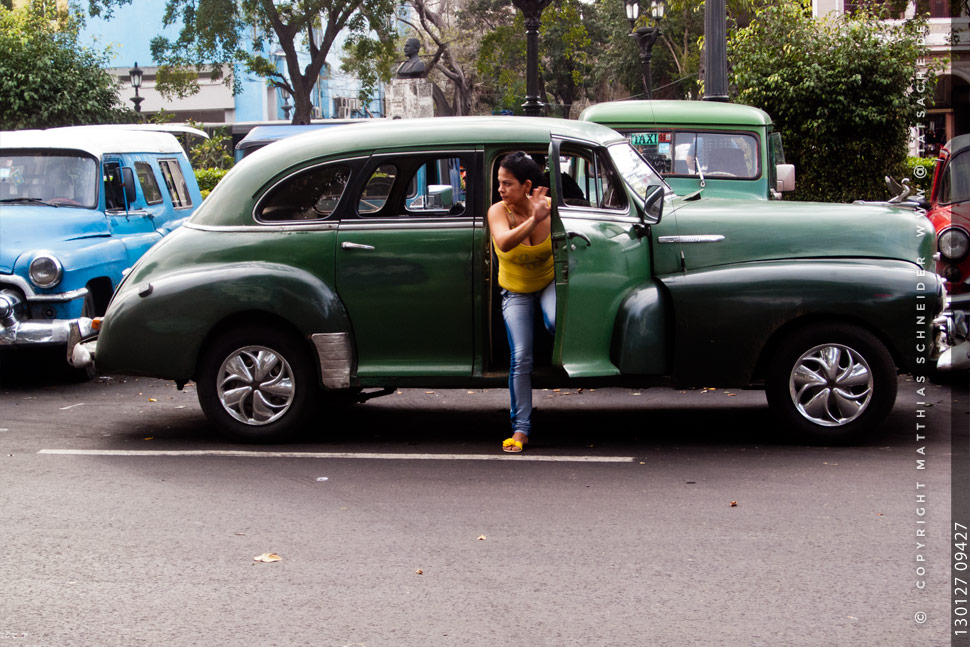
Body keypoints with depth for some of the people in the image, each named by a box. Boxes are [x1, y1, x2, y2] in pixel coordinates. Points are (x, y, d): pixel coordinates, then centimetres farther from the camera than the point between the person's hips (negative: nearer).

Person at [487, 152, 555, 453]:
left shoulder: (550, 207, -17)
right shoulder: (498, 211, -20)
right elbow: (504, 242, -42)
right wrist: (534, 220, -52)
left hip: (550, 282, 0)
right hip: (516, 291, 0)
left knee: (557, 322, -34)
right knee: (520, 358, -10)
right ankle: (520, 428, -1)